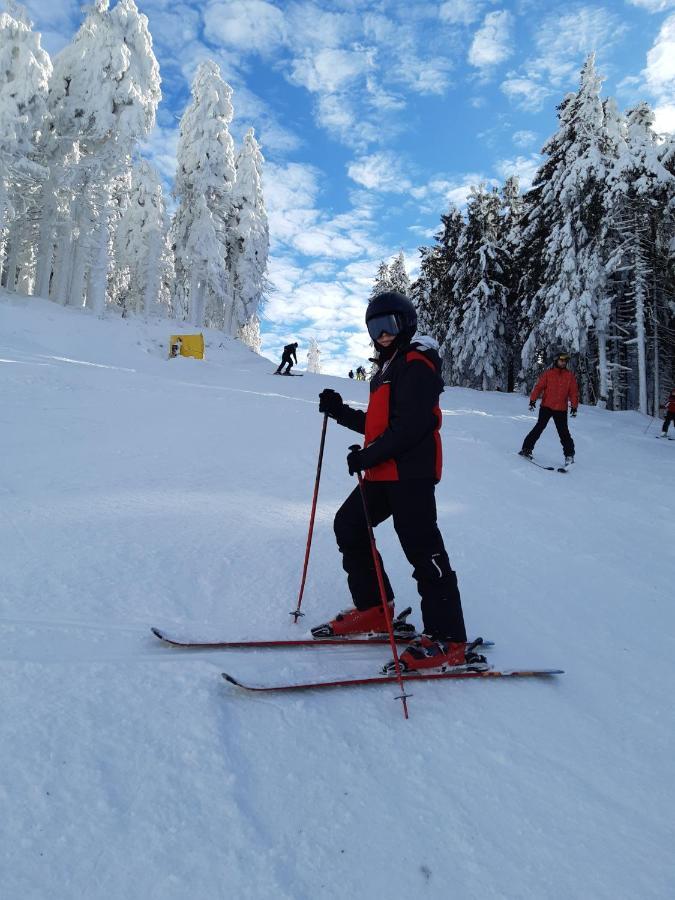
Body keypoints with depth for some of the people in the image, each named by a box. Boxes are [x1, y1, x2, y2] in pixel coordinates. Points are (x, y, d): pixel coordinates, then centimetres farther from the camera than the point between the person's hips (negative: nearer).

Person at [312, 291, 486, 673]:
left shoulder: (416, 363, -7)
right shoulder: (391, 367, 24)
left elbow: (411, 425, -20)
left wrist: (368, 456, -18)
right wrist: (339, 411, 14)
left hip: (411, 473, -10)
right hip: (385, 472, 11)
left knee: (422, 549, -10)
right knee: (348, 525, 13)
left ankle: (450, 641, -1)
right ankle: (373, 609, 21)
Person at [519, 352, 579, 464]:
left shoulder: (570, 376, 7)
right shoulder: (548, 373, 3)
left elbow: (574, 392, 6)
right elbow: (539, 386, -1)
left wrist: (574, 406, -3)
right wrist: (533, 399, -11)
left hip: (561, 410, 1)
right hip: (546, 407, -1)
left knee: (563, 432, 0)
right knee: (539, 428, -2)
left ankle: (569, 454, 11)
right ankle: (527, 448, 5)